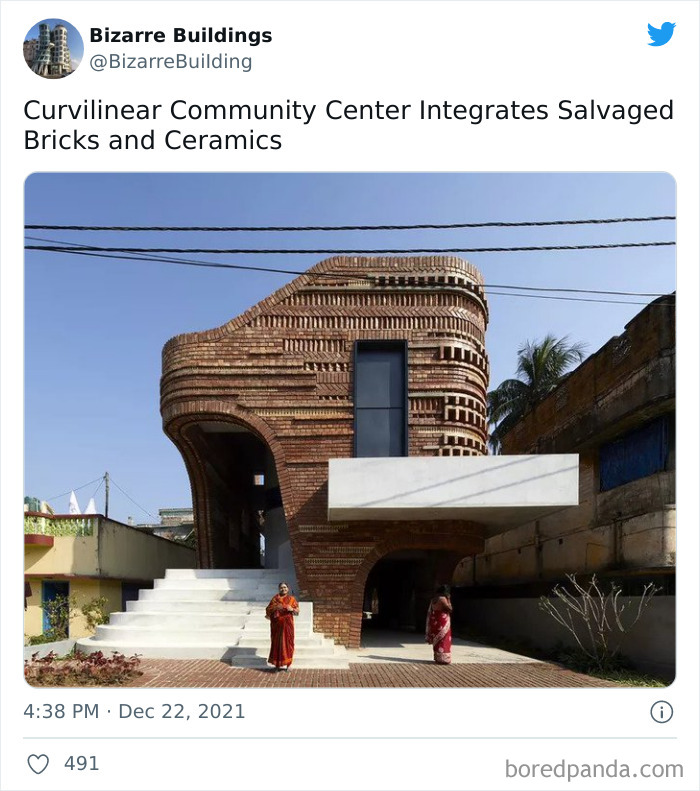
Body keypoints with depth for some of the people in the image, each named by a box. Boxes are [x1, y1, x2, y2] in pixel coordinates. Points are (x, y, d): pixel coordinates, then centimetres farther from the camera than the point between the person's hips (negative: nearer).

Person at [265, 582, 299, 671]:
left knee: (288, 641, -1)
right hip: (277, 623, -1)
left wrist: (292, 609, -16)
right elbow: (269, 609, 1)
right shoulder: (275, 598, 6)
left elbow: (297, 610, 4)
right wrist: (275, 607, -17)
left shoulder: (291, 598, 8)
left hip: (287, 623, 1)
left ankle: (287, 663, 6)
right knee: (278, 642, -2)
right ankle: (279, 663, 4)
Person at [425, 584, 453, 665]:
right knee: (443, 640, -2)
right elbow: (449, 609, -12)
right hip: (443, 622, -8)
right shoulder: (443, 599, -15)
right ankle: (442, 659, -1)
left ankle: (437, 657, 22)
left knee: (437, 640, 15)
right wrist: (448, 600, -4)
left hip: (435, 621, 8)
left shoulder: (434, 599, 10)